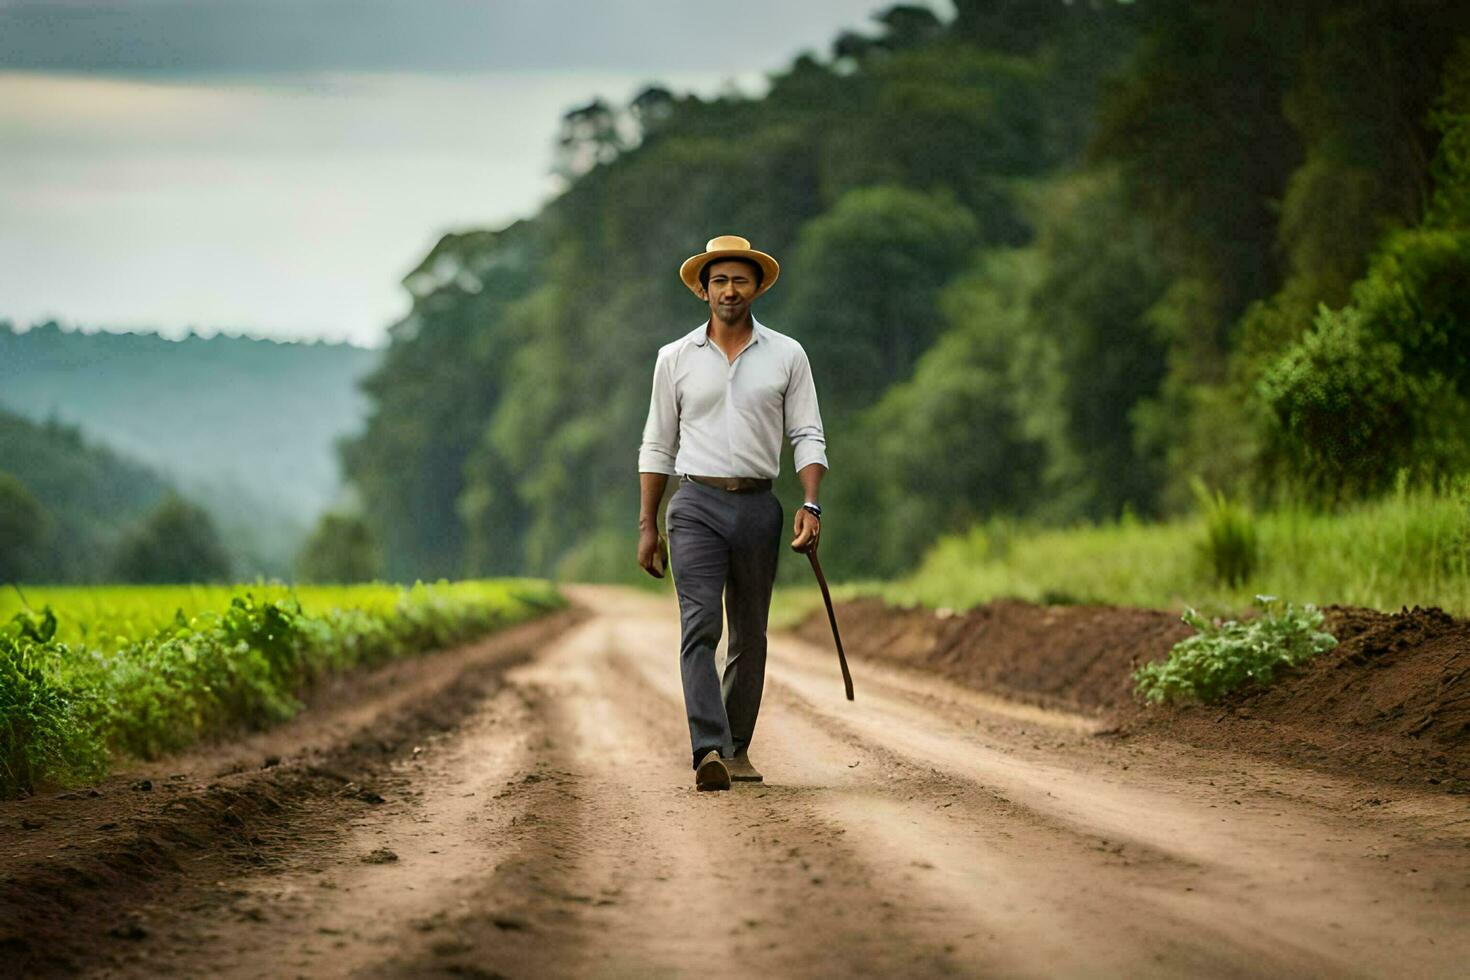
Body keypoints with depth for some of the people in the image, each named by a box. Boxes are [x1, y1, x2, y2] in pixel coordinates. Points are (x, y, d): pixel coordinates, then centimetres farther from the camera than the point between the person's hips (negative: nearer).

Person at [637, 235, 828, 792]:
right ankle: (709, 751, -25)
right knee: (700, 627, -15)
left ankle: (736, 748, 20)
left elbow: (807, 437, 5)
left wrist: (811, 504, -11)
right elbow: (657, 447, 11)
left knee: (750, 635, 7)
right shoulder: (676, 358, 7)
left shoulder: (786, 356, 6)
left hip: (757, 506, 1)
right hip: (697, 505, -1)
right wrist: (647, 526, 7)